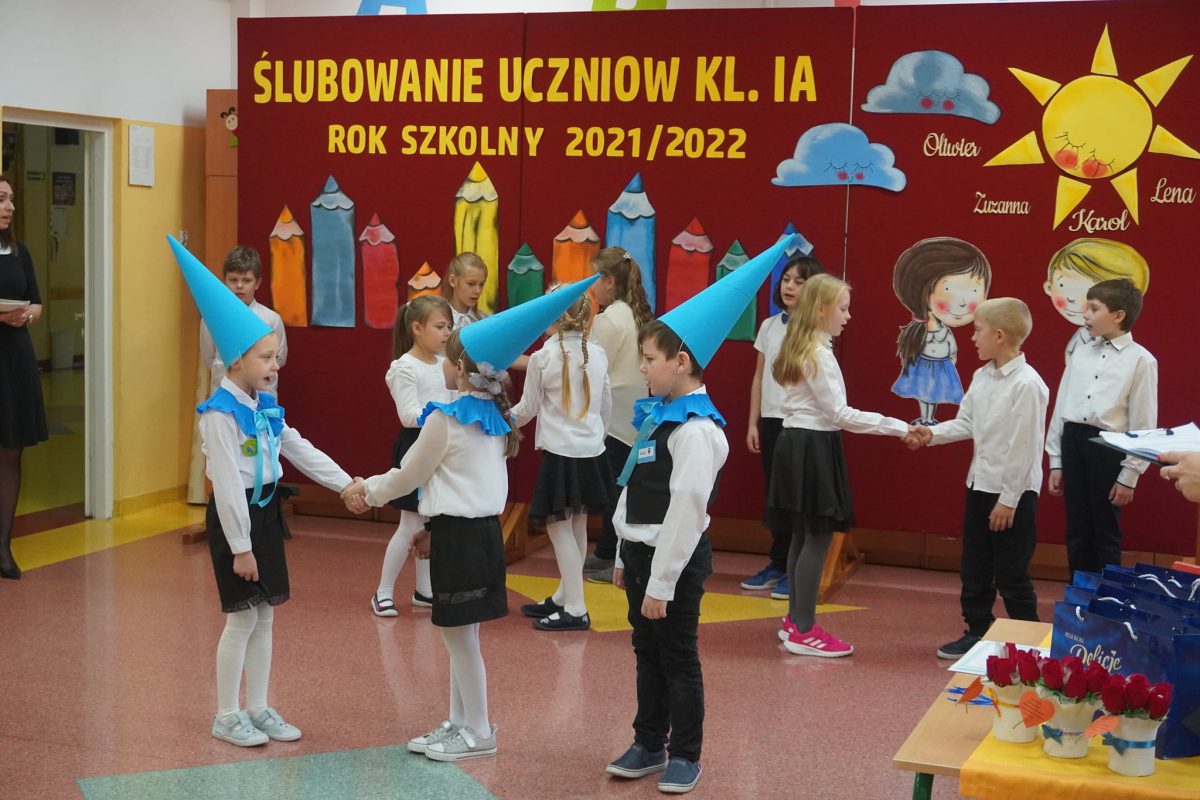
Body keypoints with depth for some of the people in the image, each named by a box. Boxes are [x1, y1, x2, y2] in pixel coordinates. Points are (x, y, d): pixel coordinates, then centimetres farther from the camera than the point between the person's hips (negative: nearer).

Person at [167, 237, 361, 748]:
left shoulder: (266, 406, 7)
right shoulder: (221, 413, -18)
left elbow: (301, 451, 15)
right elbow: (228, 484, -20)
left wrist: (346, 484, 10)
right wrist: (239, 546, -20)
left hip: (266, 513, 8)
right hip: (234, 516, -8)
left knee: (265, 616, 12)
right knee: (243, 619, -2)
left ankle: (258, 709, 23)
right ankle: (226, 716, 12)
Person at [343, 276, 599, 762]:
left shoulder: (444, 420, -15)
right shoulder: (494, 418, 10)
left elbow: (408, 477, -5)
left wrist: (367, 492, 13)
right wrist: (435, 530, 22)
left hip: (458, 534, -9)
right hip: (484, 527, 9)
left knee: (459, 636, 1)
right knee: (462, 636, 16)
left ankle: (478, 733, 9)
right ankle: (459, 723, 25)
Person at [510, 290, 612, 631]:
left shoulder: (542, 358, -10)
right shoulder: (598, 355, 3)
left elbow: (528, 408, 0)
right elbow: (606, 405, 11)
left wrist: (506, 420, 20)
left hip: (561, 452, -6)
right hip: (592, 450, 6)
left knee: (559, 526, 0)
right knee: (577, 526, 15)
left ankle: (575, 609, -3)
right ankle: (563, 598, 27)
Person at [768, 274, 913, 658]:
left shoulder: (800, 349, 13)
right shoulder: (819, 355, -16)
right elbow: (839, 414, -18)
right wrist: (896, 427, -16)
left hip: (797, 444, 10)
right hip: (813, 448, -10)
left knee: (803, 535, 15)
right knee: (818, 538, -4)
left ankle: (795, 620, 24)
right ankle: (804, 632, 1)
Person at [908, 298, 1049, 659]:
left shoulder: (1027, 384, -20)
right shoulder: (982, 376, 5)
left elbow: (1024, 447, -20)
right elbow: (966, 424, 11)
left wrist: (1008, 499, -18)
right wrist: (933, 434, -7)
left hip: (1013, 490, -8)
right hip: (979, 483, 8)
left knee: (1011, 575, 1)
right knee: (974, 569, 16)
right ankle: (977, 632, 30)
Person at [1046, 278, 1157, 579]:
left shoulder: (1140, 360, -6)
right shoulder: (1081, 354, 9)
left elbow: (1143, 422, -7)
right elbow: (1062, 406, 11)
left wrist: (1129, 475, -9)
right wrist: (1056, 461, 10)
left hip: (1108, 449, -5)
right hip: (1072, 443, 5)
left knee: (1105, 535, 5)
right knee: (1077, 532, 12)